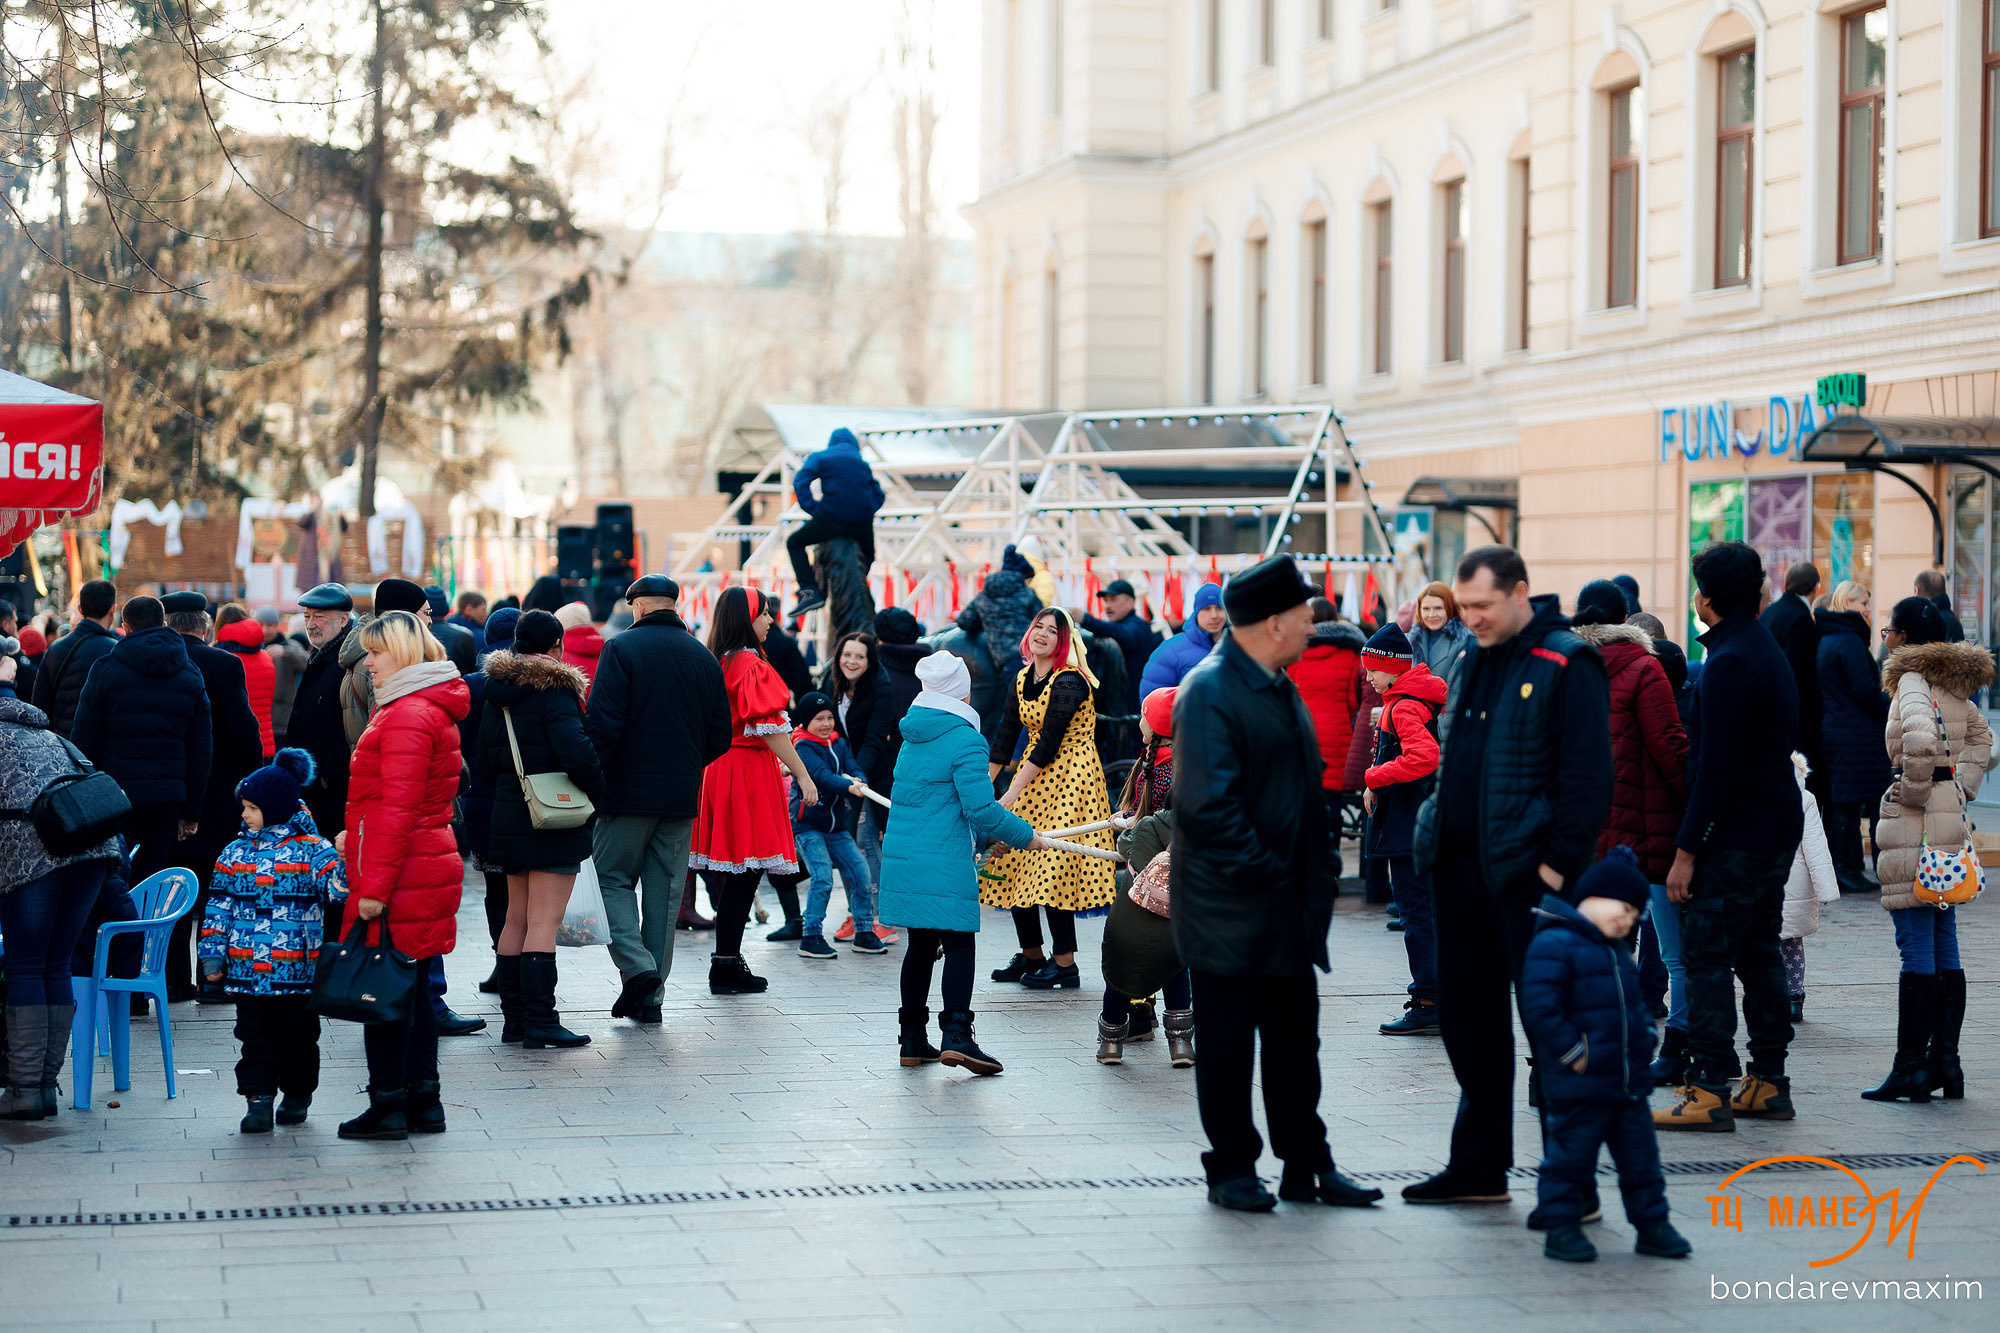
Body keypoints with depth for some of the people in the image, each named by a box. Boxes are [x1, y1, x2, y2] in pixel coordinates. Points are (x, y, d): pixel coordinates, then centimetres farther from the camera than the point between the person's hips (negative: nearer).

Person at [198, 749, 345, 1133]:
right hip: (247, 970, 2)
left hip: (298, 968, -2)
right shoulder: (236, 852, 8)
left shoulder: (312, 850, -3)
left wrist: (345, 859, -29)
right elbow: (219, 905, 10)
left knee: (299, 1035, 9)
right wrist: (212, 955, 6)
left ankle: (297, 1096, 25)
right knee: (255, 1038, 1)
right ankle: (259, 1099, 3)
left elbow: (338, 892, -10)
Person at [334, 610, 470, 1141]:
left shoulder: (407, 717, -16)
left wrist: (374, 884, -22)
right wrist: (355, 835, 23)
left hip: (400, 877, -10)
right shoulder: (434, 710, 17)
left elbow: (398, 810, -21)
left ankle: (388, 1105, -1)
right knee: (413, 987, 13)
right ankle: (423, 1102, 17)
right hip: (429, 867, 10)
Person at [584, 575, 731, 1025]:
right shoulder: (705, 658, 8)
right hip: (683, 798, 5)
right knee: (665, 891, 9)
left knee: (613, 878, 7)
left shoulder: (622, 648, -8)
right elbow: (720, 736, 10)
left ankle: (637, 967, -12)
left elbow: (603, 723, -15)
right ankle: (650, 998, 10)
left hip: (629, 789, -5)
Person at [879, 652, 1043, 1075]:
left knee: (921, 944, 13)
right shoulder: (964, 740, -10)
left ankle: (912, 1039, 16)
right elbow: (980, 807, -16)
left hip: (901, 857, 7)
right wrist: (1024, 836, -2)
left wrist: (986, 836, 31)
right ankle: (955, 1034, -17)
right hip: (945, 865, -7)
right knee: (958, 944, -5)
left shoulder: (911, 738, 16)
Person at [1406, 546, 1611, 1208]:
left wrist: (1560, 864, -19)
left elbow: (1588, 776, -15)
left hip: (1527, 874, -8)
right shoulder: (1474, 659, 14)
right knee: (1467, 1017, 14)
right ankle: (1478, 1167, 25)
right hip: (1461, 868, 8)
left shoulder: (1567, 665, -11)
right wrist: (1436, 834, 13)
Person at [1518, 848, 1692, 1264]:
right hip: (1579, 1088, -8)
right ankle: (1561, 1228, 11)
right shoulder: (1554, 944, -14)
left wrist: (1644, 1039, 11)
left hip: (1629, 1083, 8)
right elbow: (1541, 1007, -20)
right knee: (1570, 1155, 0)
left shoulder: (1617, 952, 16)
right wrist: (1573, 1053, -19)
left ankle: (1651, 1225, 21)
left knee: (1640, 1155, 12)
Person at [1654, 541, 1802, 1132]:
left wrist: (1687, 849, -19)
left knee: (1706, 956, -7)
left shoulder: (1729, 662, -17)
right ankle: (1768, 1082, 17)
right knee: (1758, 954, 14)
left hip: (1736, 835, -10)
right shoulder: (1770, 651, 14)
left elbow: (1717, 768, -21)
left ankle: (1710, 1089, -9)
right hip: (1779, 828, 10)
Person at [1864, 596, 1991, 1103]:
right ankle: (1945, 1061, 15)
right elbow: (1981, 736, 27)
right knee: (1945, 949, 11)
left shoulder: (1912, 681, -14)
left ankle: (1910, 1069, -3)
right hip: (1952, 822, 9)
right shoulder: (1953, 684, 12)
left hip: (1915, 826, -9)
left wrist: (1916, 792, -17)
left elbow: (1920, 739, -32)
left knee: (1917, 951, -6)